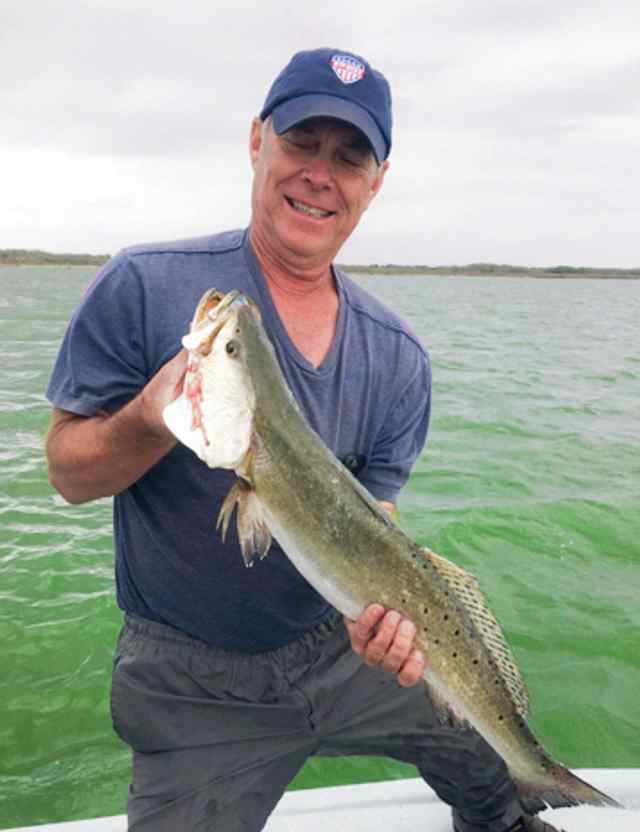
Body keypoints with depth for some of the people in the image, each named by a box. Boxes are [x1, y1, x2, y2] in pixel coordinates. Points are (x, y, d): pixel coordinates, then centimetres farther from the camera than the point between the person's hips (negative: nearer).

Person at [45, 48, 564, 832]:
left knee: (494, 753, 19)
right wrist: (153, 419, -31)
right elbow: (67, 474, -10)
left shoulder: (396, 357, -6)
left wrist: (386, 600, -25)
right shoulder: (143, 287, -15)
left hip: (348, 650, 4)